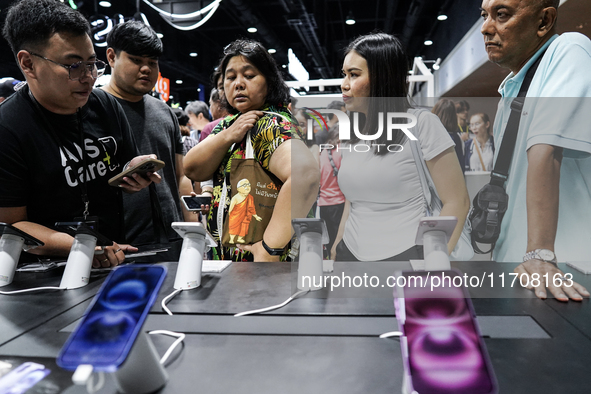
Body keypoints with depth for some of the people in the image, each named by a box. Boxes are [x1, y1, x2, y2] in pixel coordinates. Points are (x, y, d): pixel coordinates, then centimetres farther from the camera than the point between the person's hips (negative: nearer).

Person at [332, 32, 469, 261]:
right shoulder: (350, 135, 7)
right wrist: (336, 251, 9)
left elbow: (457, 202, -10)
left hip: (404, 255, -5)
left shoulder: (421, 124, -10)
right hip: (351, 254, 5)